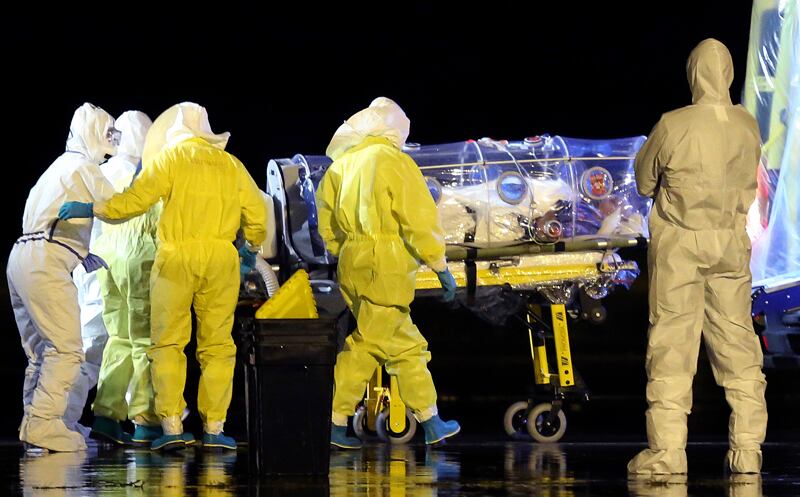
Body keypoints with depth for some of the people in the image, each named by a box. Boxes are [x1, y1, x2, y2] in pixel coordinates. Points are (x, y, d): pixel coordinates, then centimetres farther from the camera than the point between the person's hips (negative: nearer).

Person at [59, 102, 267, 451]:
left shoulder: (170, 158, 6)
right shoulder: (232, 166, 16)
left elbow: (137, 198, -6)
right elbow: (257, 215, 16)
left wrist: (91, 209, 0)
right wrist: (253, 245, 34)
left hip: (177, 255, -3)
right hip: (221, 258, 3)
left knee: (168, 343, 1)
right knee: (217, 345, 6)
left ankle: (171, 425, -8)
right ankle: (214, 428, 2)